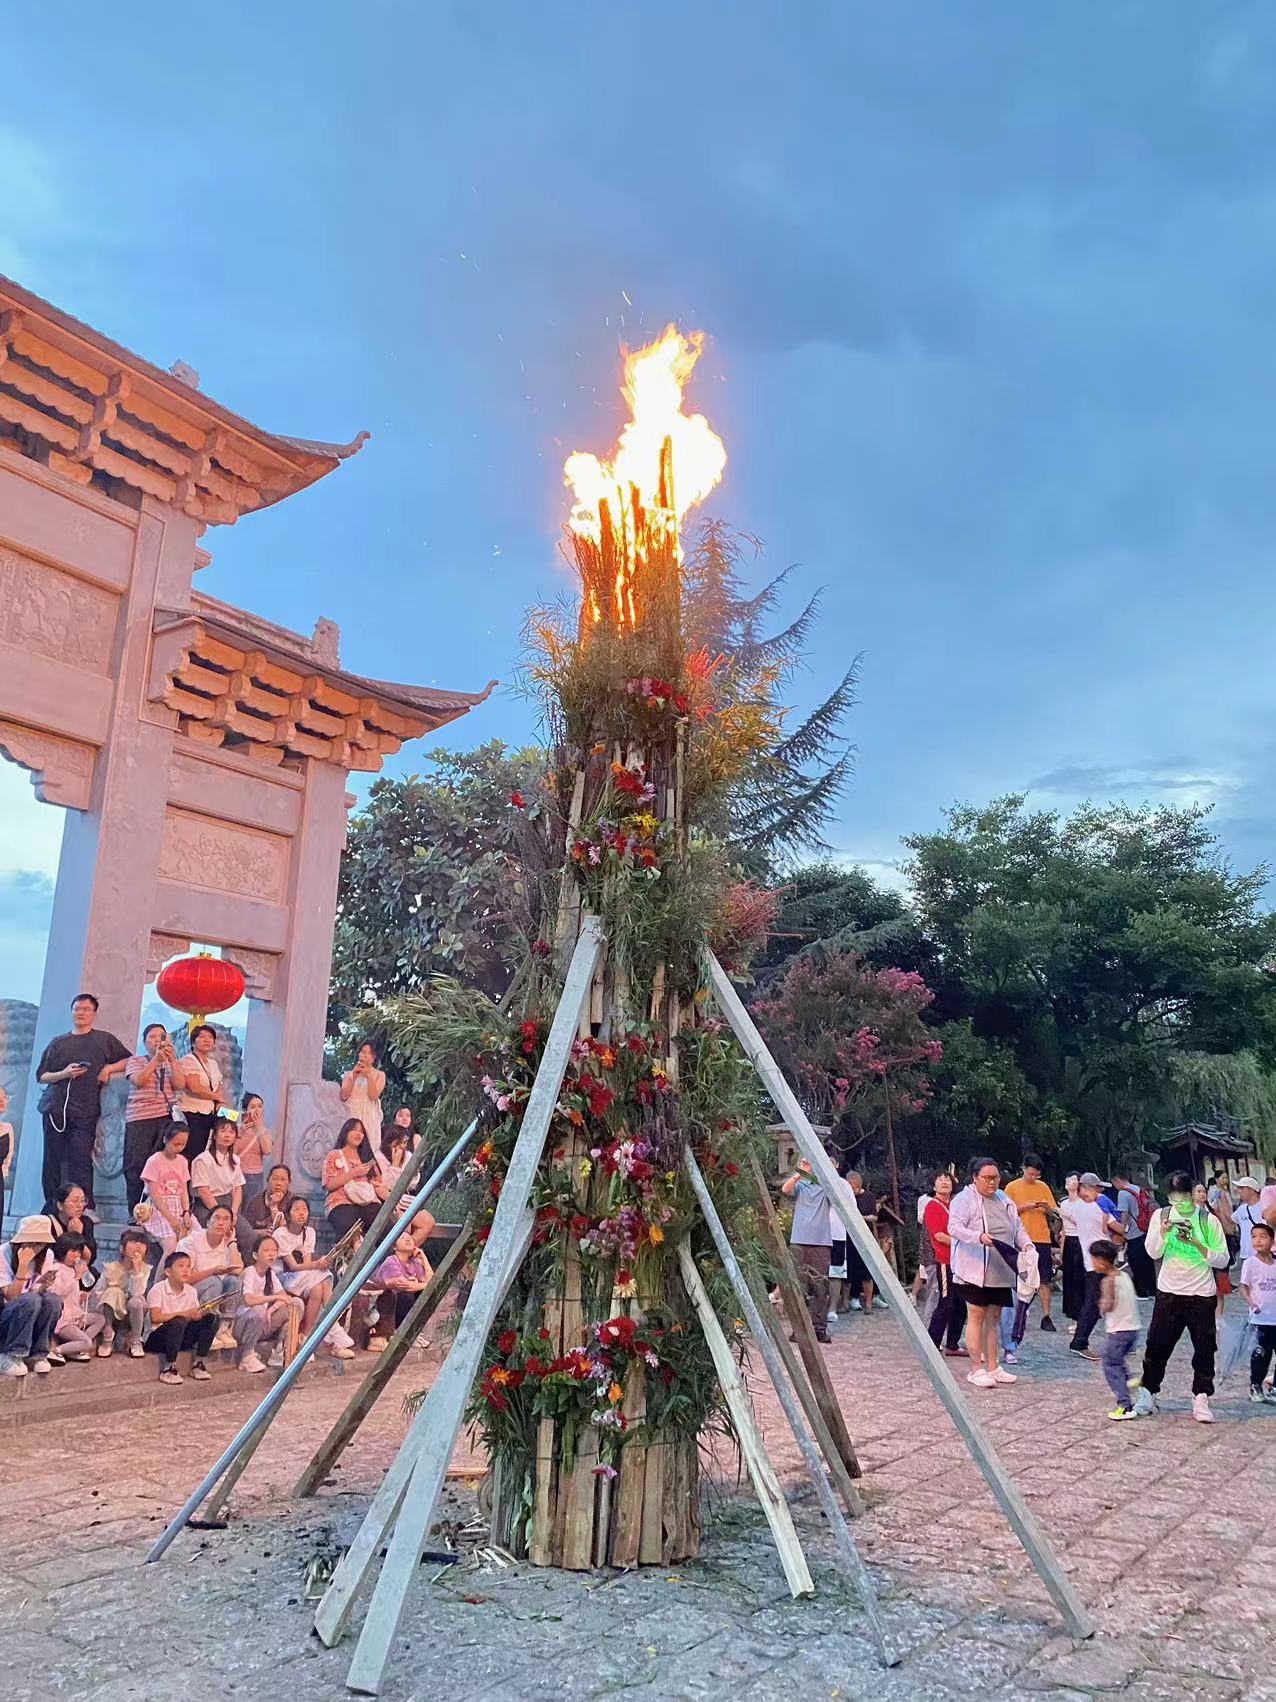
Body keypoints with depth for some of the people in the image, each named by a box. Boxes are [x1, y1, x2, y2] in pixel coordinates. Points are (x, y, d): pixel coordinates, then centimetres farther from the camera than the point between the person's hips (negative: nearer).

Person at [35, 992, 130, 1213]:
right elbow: (41, 1077, 14)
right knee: (52, 1161, 1)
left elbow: (128, 1060, 15)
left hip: (85, 1112, -2)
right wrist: (63, 1074, -5)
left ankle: (87, 1209, -12)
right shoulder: (58, 1043, 14)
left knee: (81, 1160, -11)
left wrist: (109, 1068, -2)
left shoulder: (104, 1039, 11)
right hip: (54, 1109, 2)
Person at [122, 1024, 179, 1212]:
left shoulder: (172, 1063, 19)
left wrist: (172, 1060, -5)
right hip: (139, 1119, -1)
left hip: (166, 1118, 2)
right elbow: (138, 1080, -8)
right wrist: (156, 1059, -11)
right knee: (136, 1167, -2)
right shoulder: (136, 1060, 12)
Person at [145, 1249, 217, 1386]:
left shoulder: (191, 1291, 6)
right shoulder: (158, 1290, -12)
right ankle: (168, 1368, -21)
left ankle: (197, 1364, -5)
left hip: (181, 1338, 6)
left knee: (211, 1318, -14)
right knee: (178, 1322, -37)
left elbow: (195, 1316, 4)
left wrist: (200, 1314, -21)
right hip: (156, 1337, -6)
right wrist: (184, 1314, -28)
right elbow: (155, 1318, -24)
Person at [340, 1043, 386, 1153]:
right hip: (350, 1116, 2)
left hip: (369, 1118, -1)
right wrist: (354, 1077, -9)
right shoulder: (349, 1073, 13)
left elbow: (374, 1096, -6)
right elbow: (343, 1096, 1)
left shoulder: (379, 1074, 8)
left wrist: (368, 1077, -16)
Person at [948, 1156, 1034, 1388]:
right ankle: (976, 1369, 4)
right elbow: (954, 1227, -18)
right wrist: (979, 1236, -33)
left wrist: (1027, 1243, 1)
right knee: (976, 1316, -2)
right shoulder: (964, 1200, -8)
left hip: (1001, 1272, 7)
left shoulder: (1004, 1201, 16)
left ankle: (992, 1367, 21)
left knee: (993, 1317, 13)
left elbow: (1017, 1227, 21)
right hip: (975, 1271, -7)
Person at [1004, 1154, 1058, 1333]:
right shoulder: (1012, 1187, 0)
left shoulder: (1043, 1187, 8)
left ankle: (1046, 1317, 4)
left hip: (1042, 1239, 2)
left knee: (1044, 1279, 1)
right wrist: (1025, 1207, -16)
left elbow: (1053, 1213, 11)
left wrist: (1047, 1207, -11)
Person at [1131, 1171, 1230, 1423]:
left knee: (1204, 1349, 2)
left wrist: (1196, 1243, -21)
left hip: (1201, 1295, -1)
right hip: (1169, 1292, 1)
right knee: (1157, 1346, 3)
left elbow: (1222, 1260, -7)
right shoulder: (1162, 1215, 0)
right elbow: (1153, 1253, -2)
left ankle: (1201, 1400, 15)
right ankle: (1148, 1396, 15)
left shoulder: (1208, 1220, -6)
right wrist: (1163, 1231, -19)